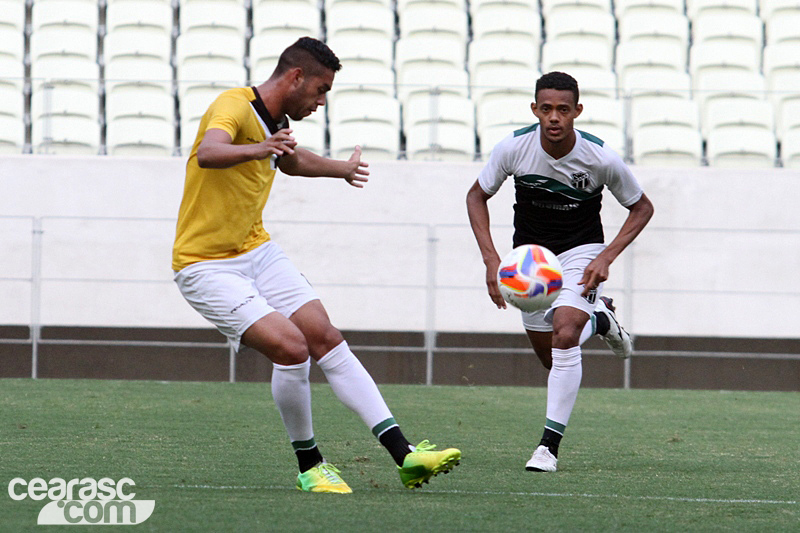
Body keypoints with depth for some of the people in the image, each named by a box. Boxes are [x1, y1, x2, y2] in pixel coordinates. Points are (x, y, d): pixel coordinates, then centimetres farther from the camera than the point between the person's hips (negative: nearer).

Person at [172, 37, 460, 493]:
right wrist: (258, 149, -62)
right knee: (291, 347, -22)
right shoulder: (234, 106, -19)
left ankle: (403, 454, -6)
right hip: (206, 266, -9)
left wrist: (342, 168, 50)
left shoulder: (277, 122, 10)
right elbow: (208, 153, -43)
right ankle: (309, 466, -3)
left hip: (258, 251, 9)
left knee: (326, 338, -3)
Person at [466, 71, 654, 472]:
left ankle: (549, 445, -19)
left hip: (581, 251, -3)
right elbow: (476, 195, -2)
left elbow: (642, 207, -6)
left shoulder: (601, 159, -23)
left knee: (564, 336, -27)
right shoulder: (513, 147, -19)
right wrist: (491, 259, -14)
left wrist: (606, 257, -18)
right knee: (551, 359, 10)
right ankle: (598, 318, 44)